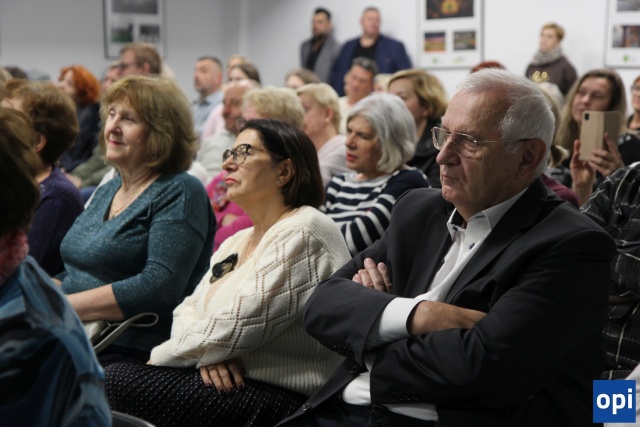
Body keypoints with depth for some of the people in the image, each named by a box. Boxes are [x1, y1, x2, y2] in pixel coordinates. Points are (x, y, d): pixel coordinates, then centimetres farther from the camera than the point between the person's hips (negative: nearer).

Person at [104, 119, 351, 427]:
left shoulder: (303, 232, -12)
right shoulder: (237, 242, 19)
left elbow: (237, 326, -19)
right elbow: (189, 309, 13)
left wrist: (160, 357, -5)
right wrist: (207, 354, -11)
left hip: (281, 397, -8)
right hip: (229, 382, 8)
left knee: (121, 381, -19)